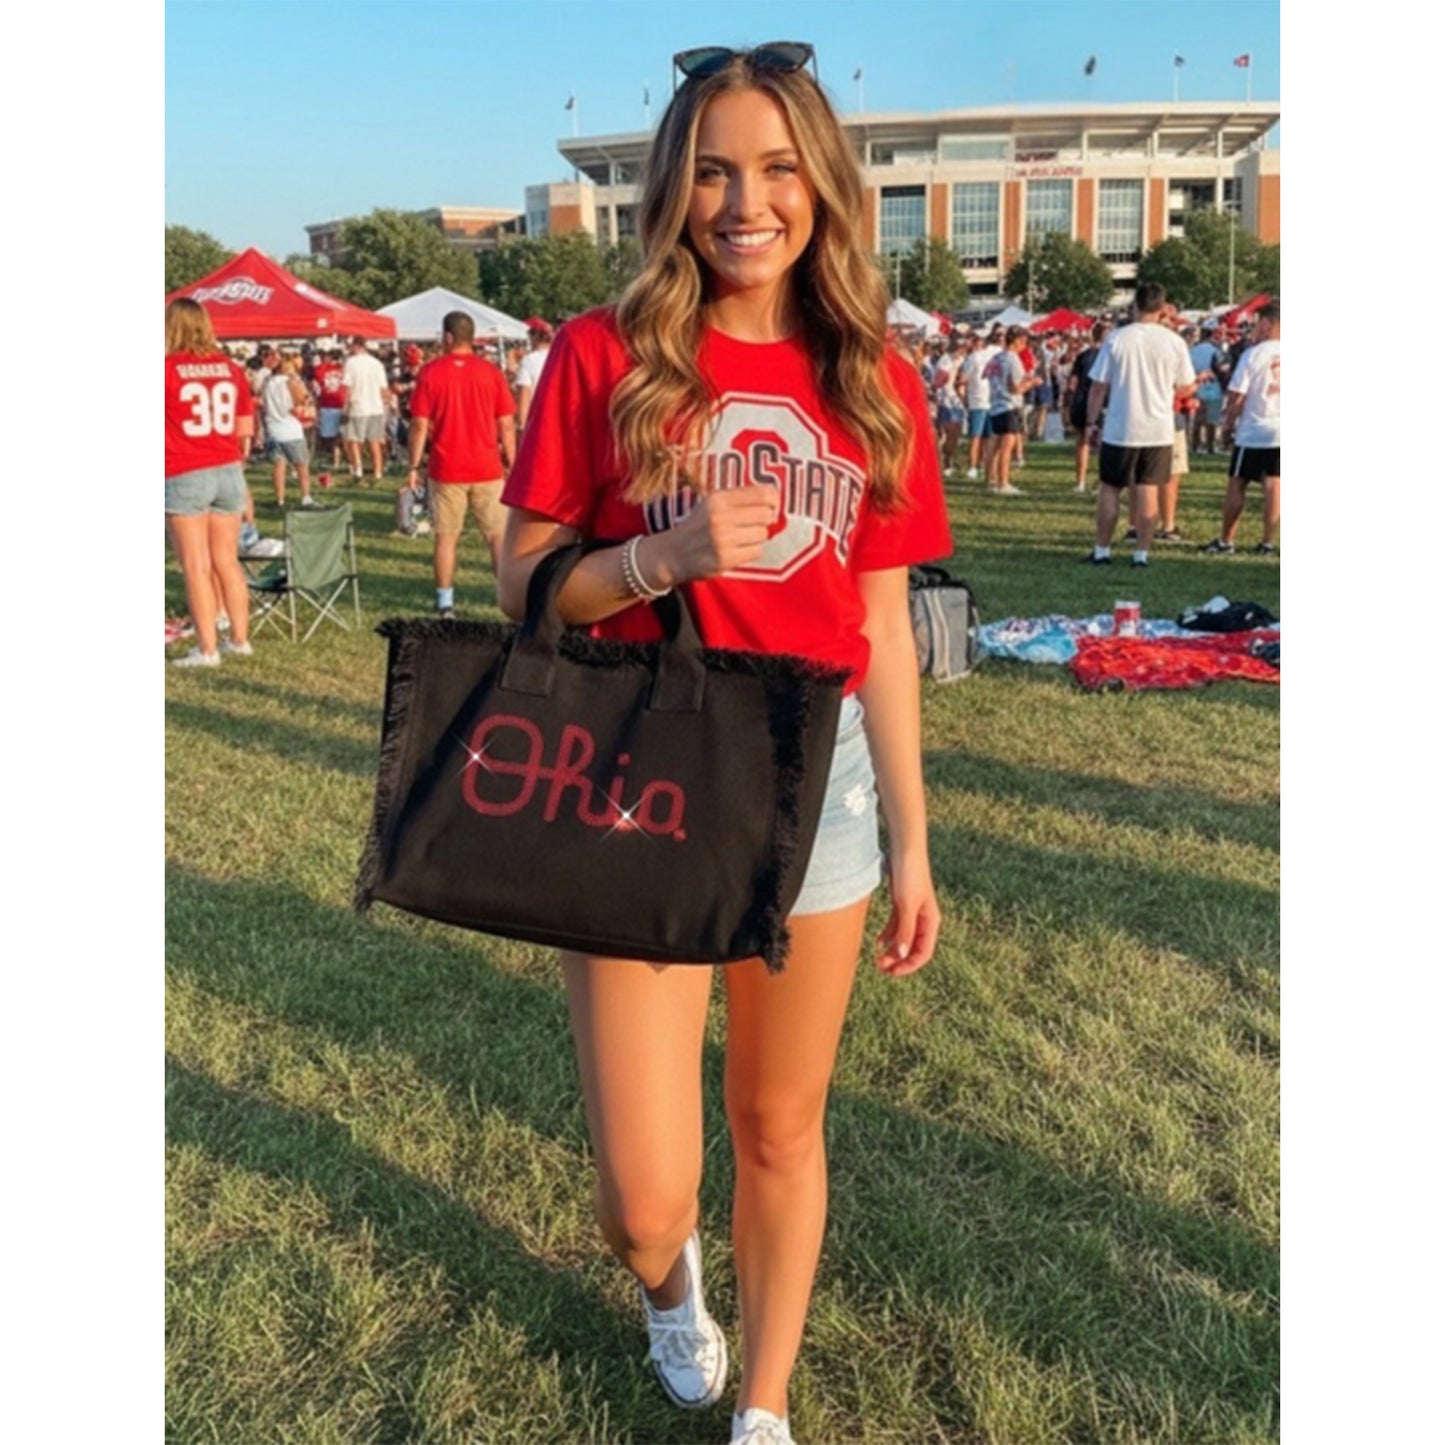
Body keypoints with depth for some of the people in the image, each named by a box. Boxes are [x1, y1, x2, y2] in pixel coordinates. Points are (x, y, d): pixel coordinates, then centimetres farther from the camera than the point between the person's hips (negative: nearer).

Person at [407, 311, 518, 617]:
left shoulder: (430, 372, -4)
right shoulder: (490, 371, -2)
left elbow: (420, 425, -5)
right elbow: (506, 425, -1)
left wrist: (414, 466, 2)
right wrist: (510, 463, 8)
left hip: (446, 469, 0)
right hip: (487, 468, 1)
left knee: (445, 536, 8)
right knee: (499, 535, 7)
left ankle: (445, 601, 11)